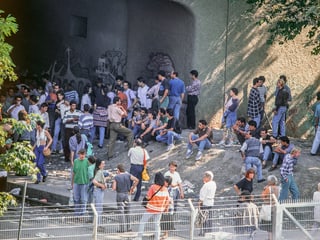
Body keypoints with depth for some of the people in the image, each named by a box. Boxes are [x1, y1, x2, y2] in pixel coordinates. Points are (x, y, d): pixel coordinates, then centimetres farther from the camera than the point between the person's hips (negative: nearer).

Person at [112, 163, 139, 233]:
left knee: (121, 212, 1)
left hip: (119, 195, -3)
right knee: (127, 212, 14)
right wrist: (132, 188, 1)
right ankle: (128, 228, 14)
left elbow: (114, 188, -11)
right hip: (126, 194, 3)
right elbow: (136, 180, -10)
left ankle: (121, 228, 0)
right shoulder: (128, 175, 0)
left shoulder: (116, 177, -7)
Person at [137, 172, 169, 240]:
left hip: (151, 209, -4)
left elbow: (148, 197, -16)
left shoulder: (153, 187, -17)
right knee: (157, 224, 16)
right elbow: (167, 200, 5)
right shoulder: (165, 189, -2)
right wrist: (166, 208, 18)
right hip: (159, 210, 4)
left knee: (142, 222, 9)